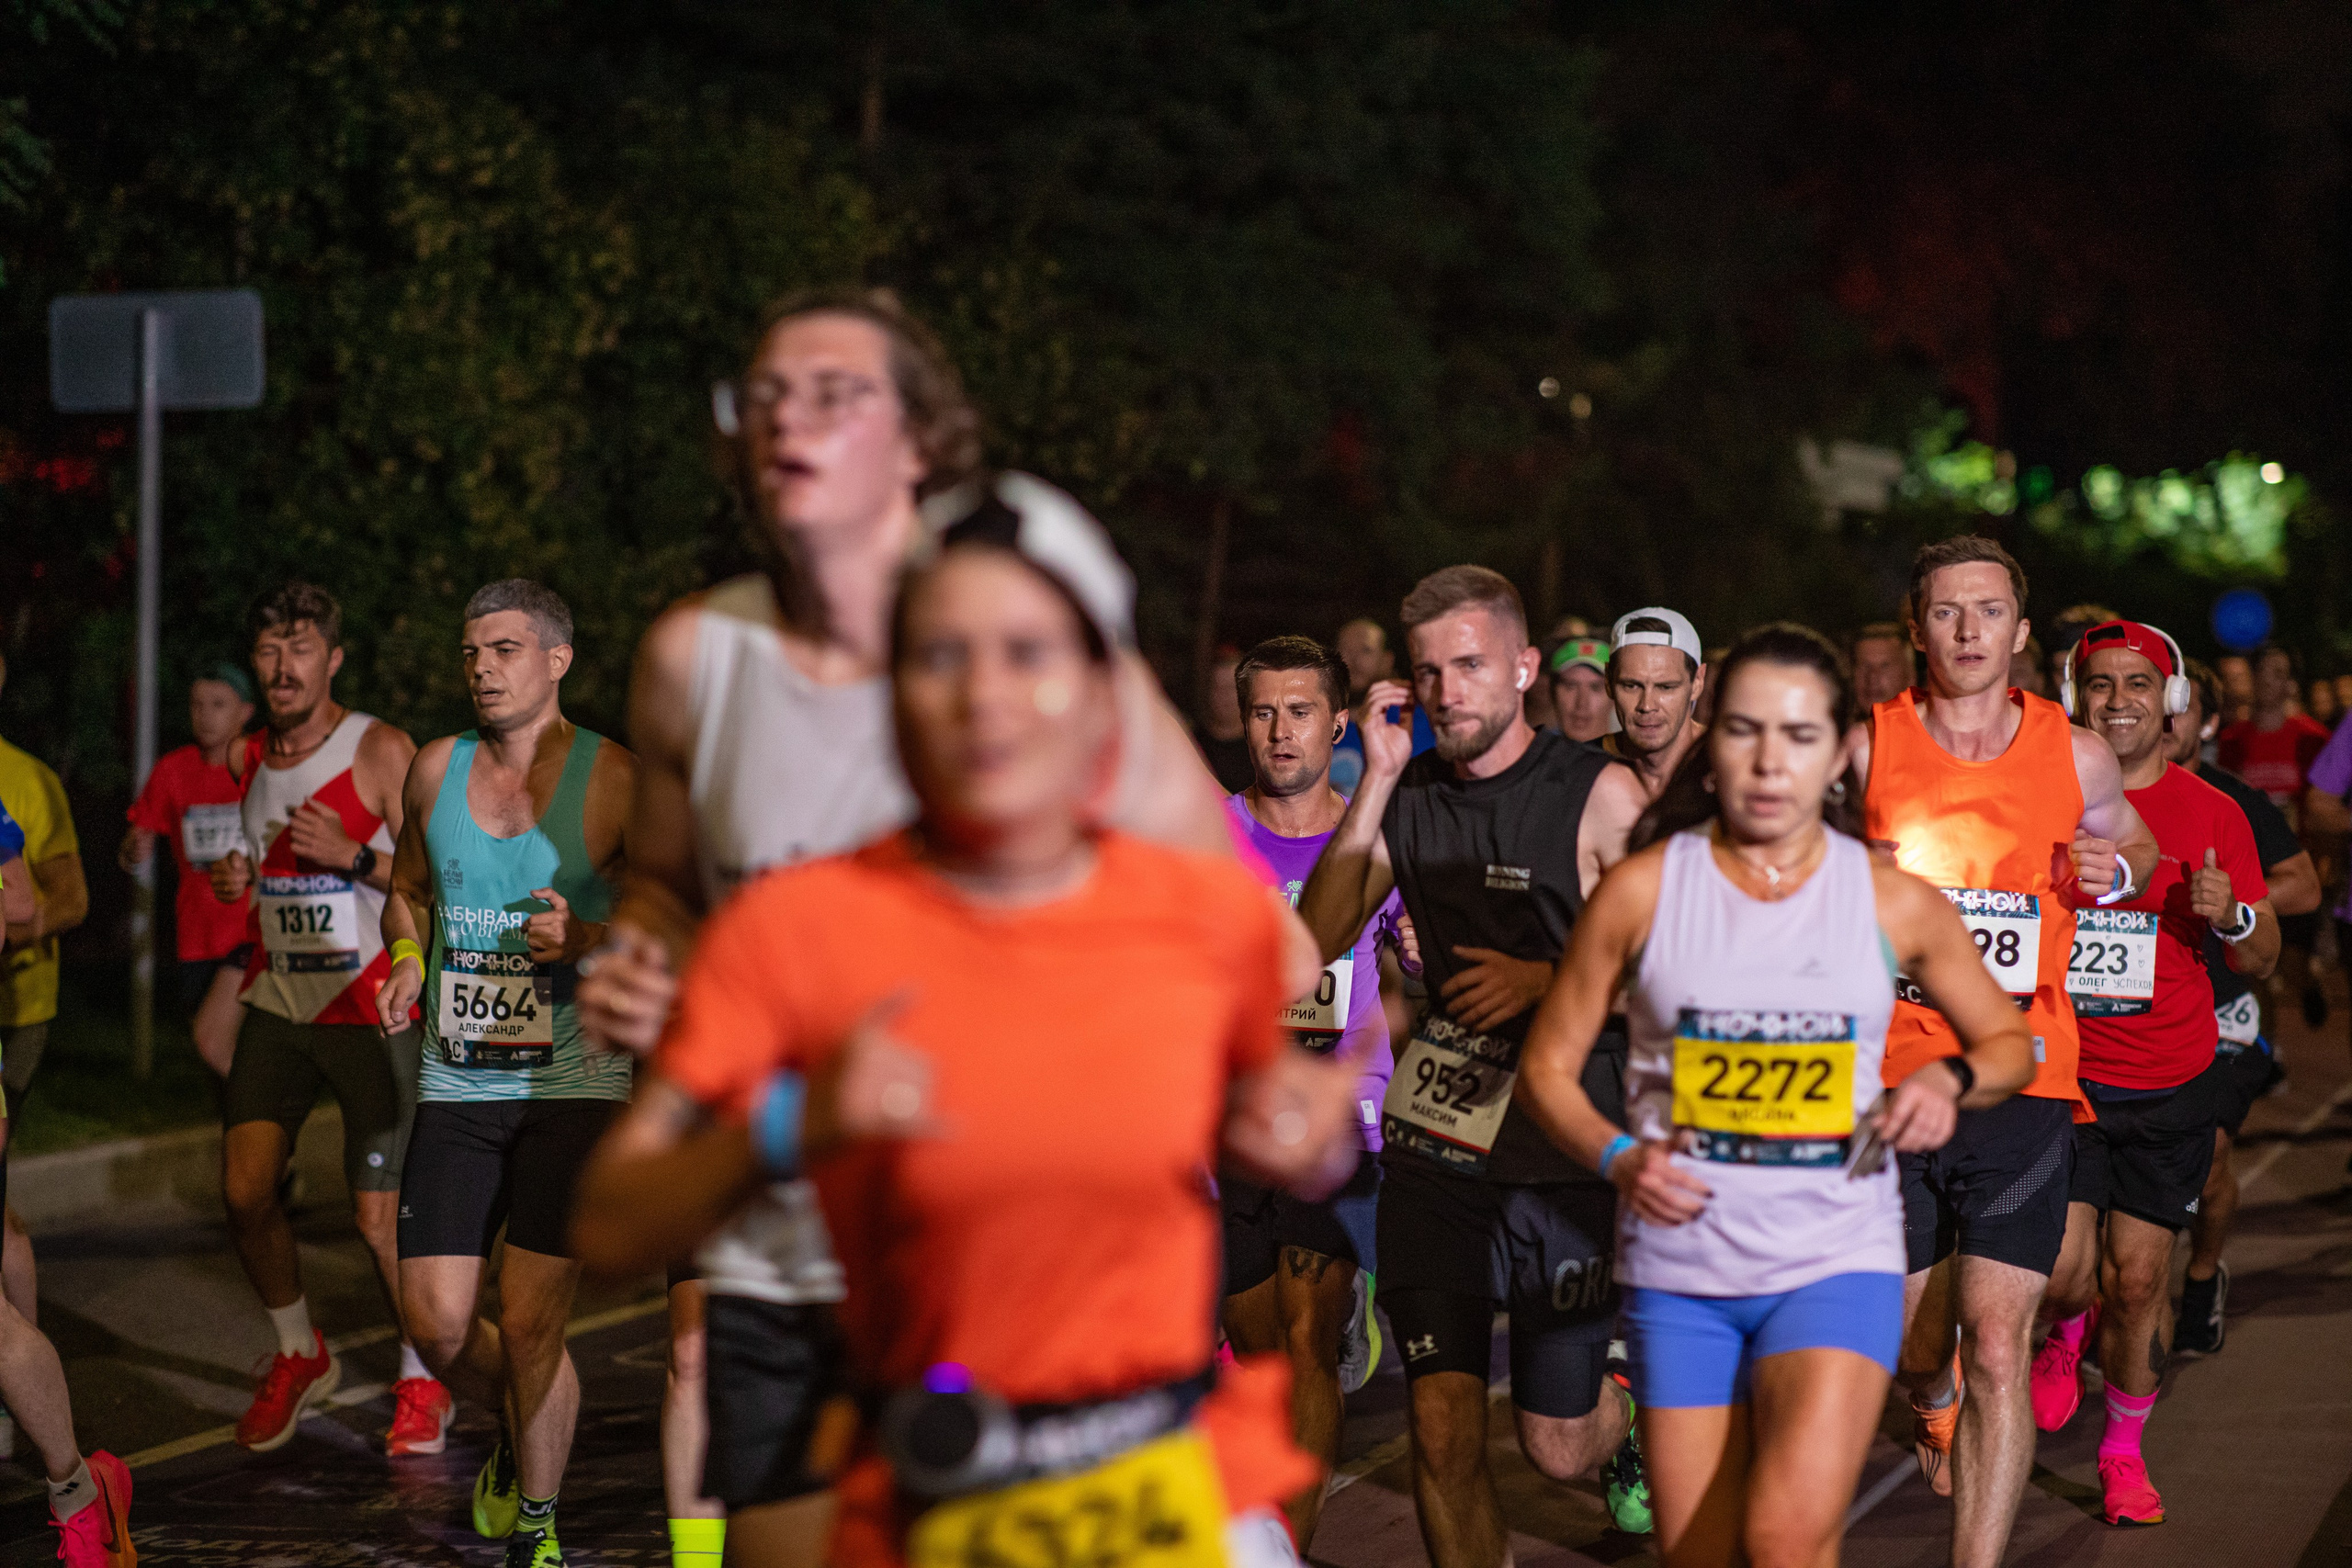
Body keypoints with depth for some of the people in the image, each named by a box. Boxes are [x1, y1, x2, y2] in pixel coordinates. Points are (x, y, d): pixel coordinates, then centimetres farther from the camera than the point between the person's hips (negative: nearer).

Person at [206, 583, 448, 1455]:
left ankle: (420, 1382, 16)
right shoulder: (247, 760, 9)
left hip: (372, 1010, -5)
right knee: (244, 1191, -4)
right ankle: (299, 1356, 20)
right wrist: (232, 882, 4)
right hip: (278, 1004, 5)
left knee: (379, 1215, -6)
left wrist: (354, 855, -25)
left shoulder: (381, 752, -11)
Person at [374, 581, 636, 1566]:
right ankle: (517, 1439, 34)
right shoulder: (435, 770, 7)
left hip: (572, 1084, -4)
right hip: (456, 1082, 4)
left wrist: (589, 941, -23)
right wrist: (407, 959, 4)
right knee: (437, 1323, 1)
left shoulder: (614, 780, -6)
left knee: (529, 1324, -9)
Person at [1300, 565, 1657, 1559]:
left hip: (1566, 1152, -3)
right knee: (1442, 1430, -5)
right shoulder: (1411, 795, 4)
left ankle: (1627, 1402, 42)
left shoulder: (1599, 794, -7)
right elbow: (1317, 941, -6)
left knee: (1557, 1449, 8)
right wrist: (1376, 783, -12)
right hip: (1434, 1145, 3)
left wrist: (1547, 980, -19)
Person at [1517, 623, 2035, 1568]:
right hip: (1680, 1268, 1)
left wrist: (1949, 1080, -7)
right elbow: (1549, 1066, 6)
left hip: (1837, 1260, -1)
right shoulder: (1642, 891, -1)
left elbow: (2010, 1043, 15)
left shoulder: (1895, 904, 2)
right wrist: (1618, 1157, -12)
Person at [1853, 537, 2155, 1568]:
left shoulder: (2074, 757, 3)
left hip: (2021, 1084, -1)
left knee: (1996, 1348, -12)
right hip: (1891, 1078, 1)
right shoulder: (1868, 749, 0)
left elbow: (2135, 845, 23)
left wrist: (2119, 872, 0)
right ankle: (1933, 1403, 51)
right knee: (1911, 1341, 14)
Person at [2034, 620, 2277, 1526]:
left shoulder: (2211, 814, 2)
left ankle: (2124, 1451, 21)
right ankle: (2066, 1334, 29)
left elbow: (2262, 961, 6)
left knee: (2139, 1277, 0)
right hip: (2059, 1070, -1)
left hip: (2167, 1084, 1)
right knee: (2065, 1269, -9)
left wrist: (2231, 916, -15)